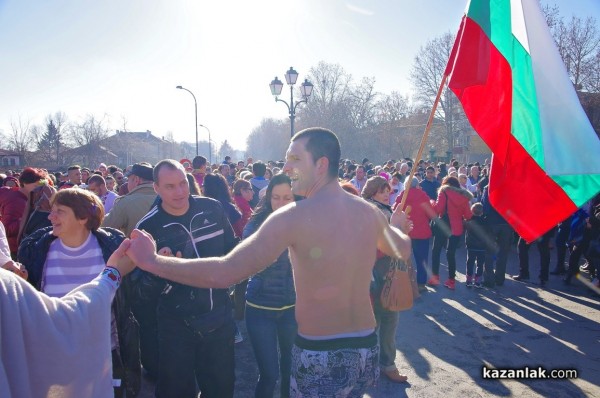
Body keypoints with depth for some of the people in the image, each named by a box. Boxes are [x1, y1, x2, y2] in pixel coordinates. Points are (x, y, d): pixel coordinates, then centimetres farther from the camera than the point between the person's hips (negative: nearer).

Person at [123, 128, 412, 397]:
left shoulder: (294, 216, -20)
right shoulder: (370, 213, -2)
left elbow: (223, 273, -24)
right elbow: (402, 250, 20)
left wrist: (150, 260, -13)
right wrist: (397, 226, 43)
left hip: (320, 354, -5)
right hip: (367, 347, 6)